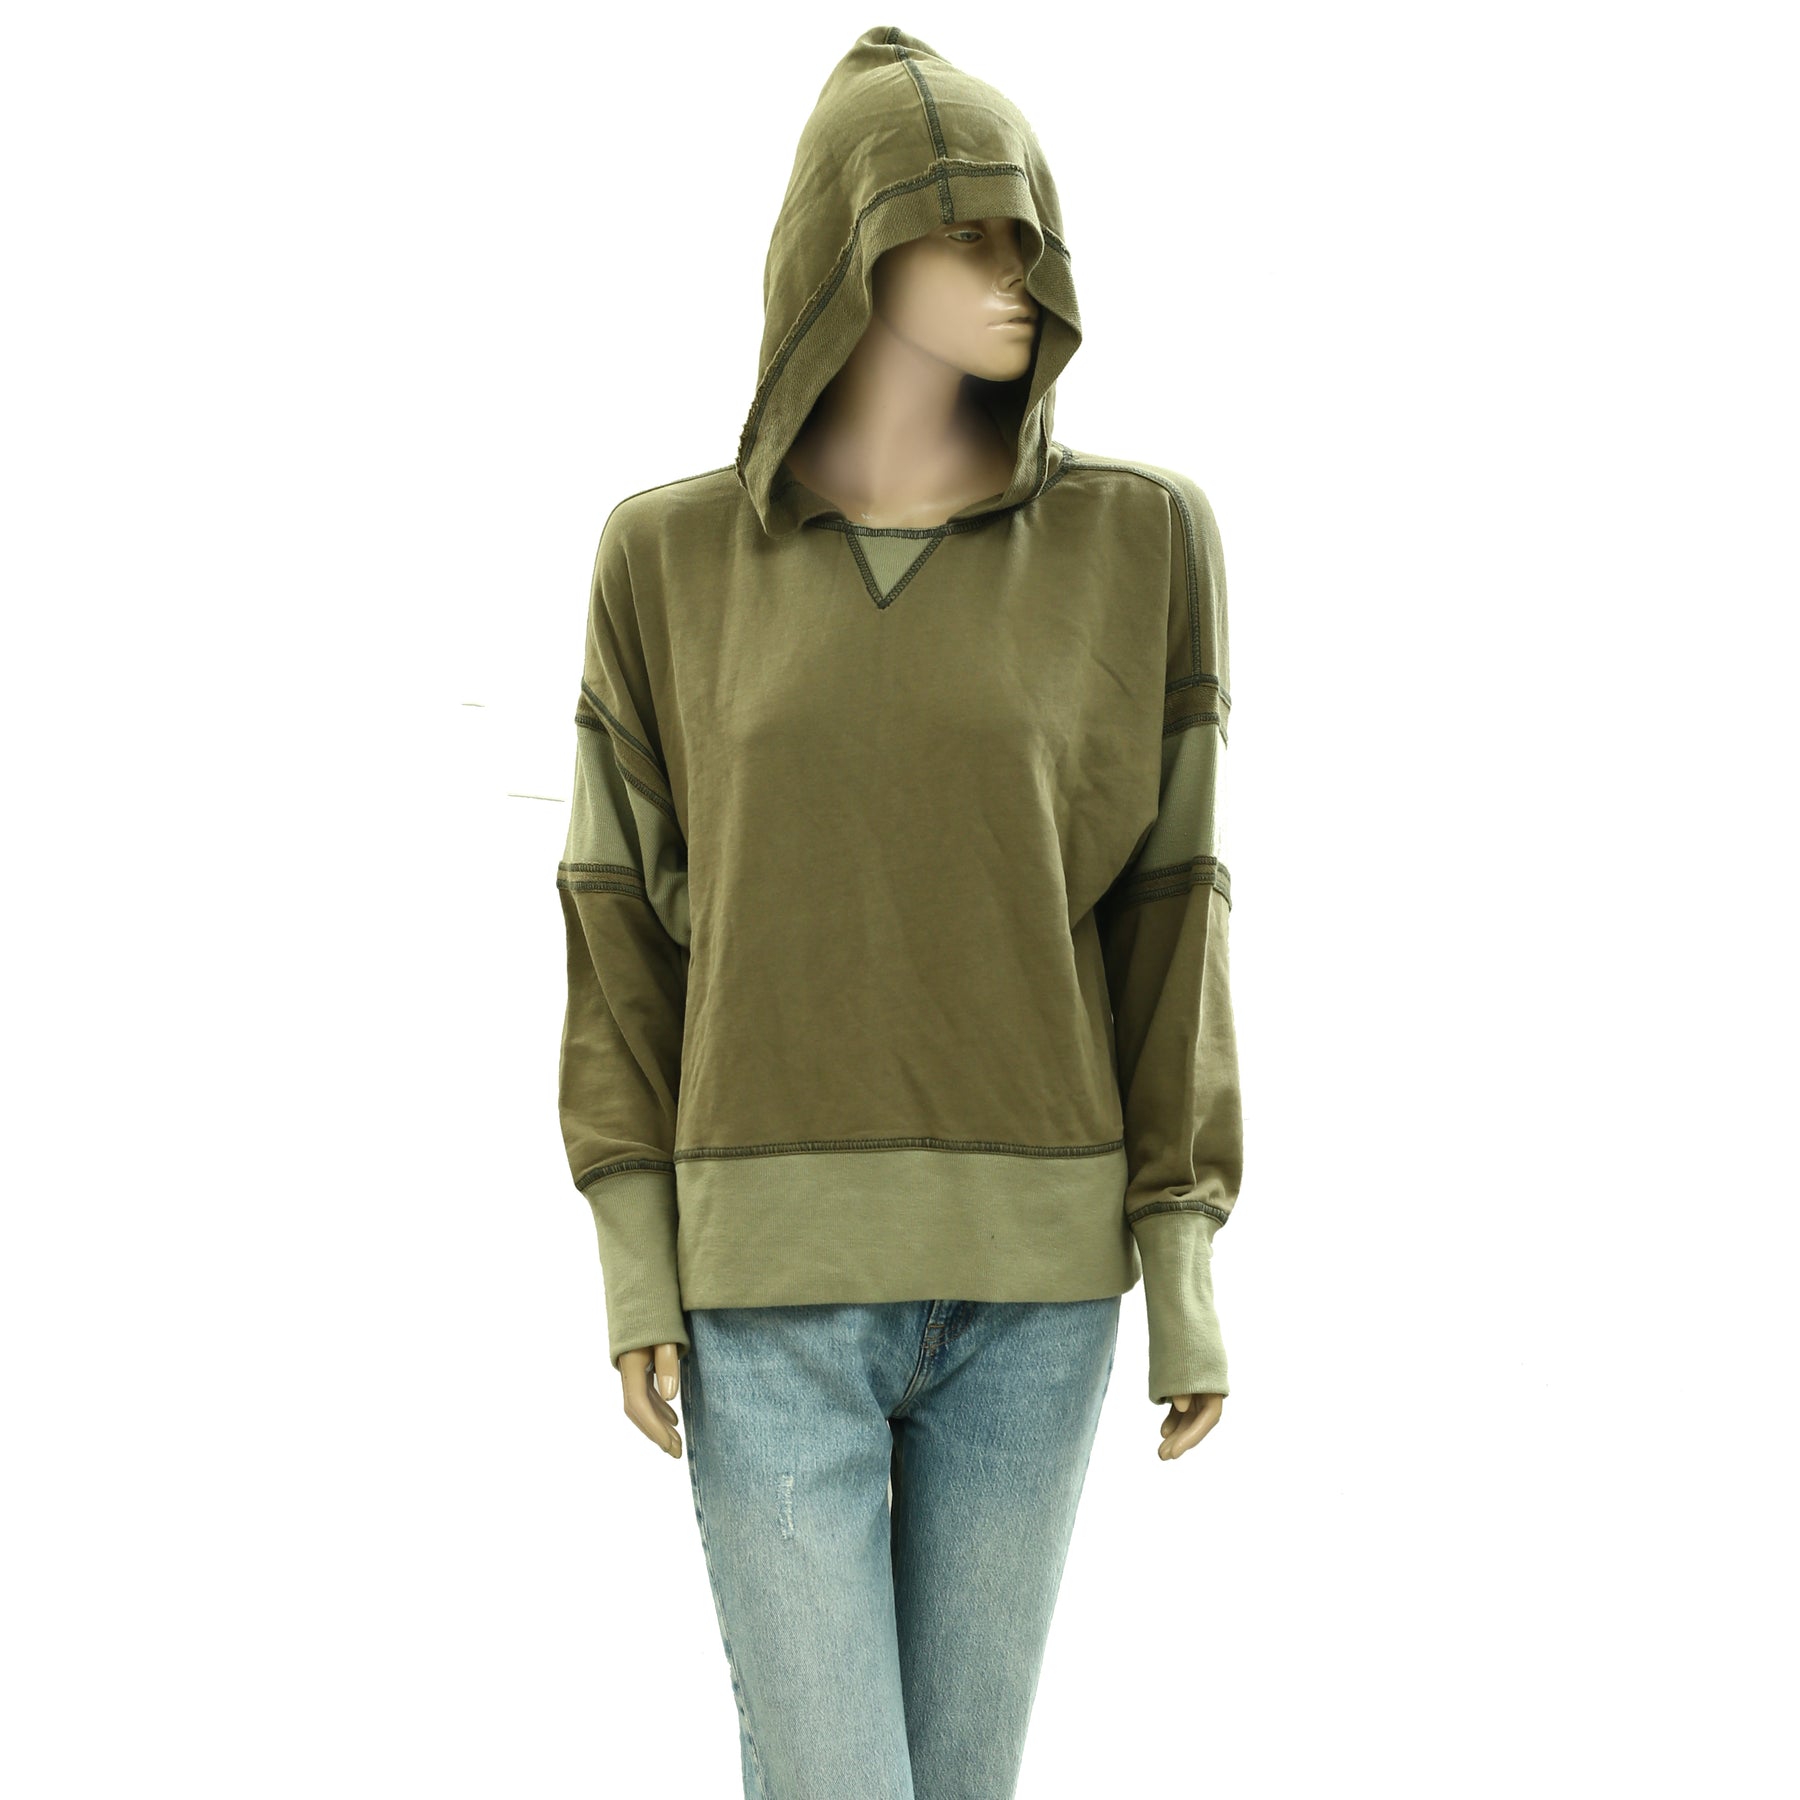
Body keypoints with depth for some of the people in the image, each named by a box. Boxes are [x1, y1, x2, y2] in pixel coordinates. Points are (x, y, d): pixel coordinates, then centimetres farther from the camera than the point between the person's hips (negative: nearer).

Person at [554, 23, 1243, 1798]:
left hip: (1028, 1269, 1)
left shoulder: (1136, 542, -1)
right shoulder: (671, 557, 0)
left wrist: (1188, 1267, -1)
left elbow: (1163, 908, 0)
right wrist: (633, 1256, -3)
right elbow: (628, 910, 3)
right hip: (773, 1268, -1)